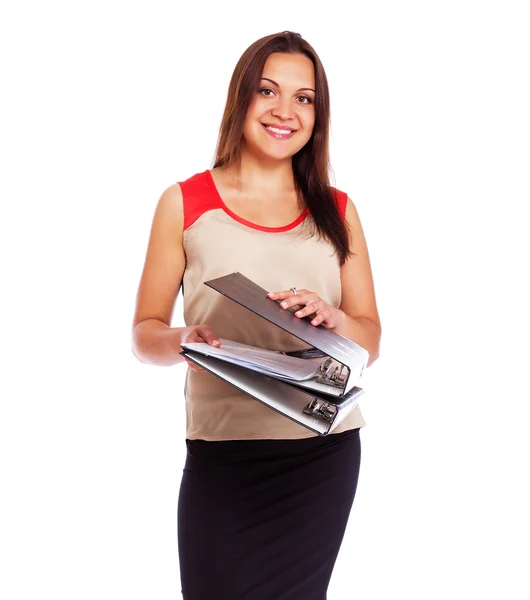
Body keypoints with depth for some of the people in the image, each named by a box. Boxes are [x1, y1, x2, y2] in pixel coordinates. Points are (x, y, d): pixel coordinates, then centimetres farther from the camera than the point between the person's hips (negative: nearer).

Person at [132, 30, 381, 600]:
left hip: (327, 452, 3)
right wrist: (185, 340, -19)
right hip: (223, 456, -2)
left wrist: (332, 318, -12)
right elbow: (144, 333, 3)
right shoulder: (185, 203, 2)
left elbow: (370, 343, 9)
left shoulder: (337, 211, 10)